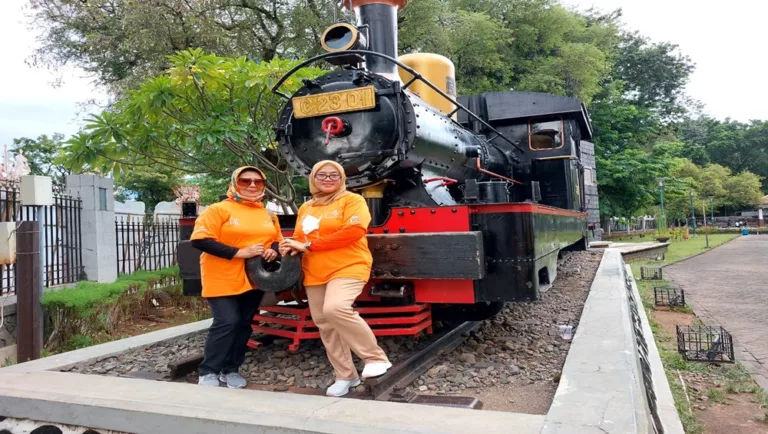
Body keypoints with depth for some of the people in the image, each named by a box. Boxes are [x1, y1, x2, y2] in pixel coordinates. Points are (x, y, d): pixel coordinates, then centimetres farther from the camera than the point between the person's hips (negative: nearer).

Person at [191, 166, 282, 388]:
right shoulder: (219, 209, -9)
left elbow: (277, 241, 21)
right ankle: (208, 372, 3)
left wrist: (274, 251, -5)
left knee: (244, 324, 10)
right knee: (227, 322, -13)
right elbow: (200, 240, -17)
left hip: (254, 280, 6)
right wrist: (239, 252, -23)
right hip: (223, 280, -5)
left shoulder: (269, 215, 9)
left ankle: (231, 369, 24)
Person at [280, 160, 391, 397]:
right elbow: (300, 237, 24)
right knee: (324, 324, 7)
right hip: (314, 274, 7)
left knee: (335, 308, -30)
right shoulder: (306, 208, 17)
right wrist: (291, 246, -4)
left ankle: (377, 358, -13)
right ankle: (345, 376, 22)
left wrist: (311, 245, -16)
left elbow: (355, 230, -17)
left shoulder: (352, 200, -2)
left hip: (347, 268, -7)